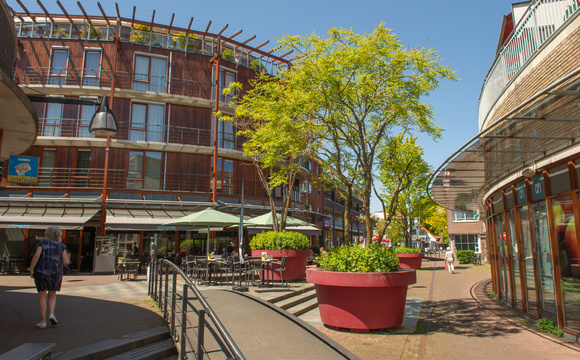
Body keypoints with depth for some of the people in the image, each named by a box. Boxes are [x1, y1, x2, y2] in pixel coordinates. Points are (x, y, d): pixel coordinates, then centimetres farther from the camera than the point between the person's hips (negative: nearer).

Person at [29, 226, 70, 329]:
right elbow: (66, 261, 0)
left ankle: (43, 321, 8)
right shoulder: (61, 246, 7)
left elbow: (36, 256, -13)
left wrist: (31, 269, -7)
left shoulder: (42, 243, 3)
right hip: (56, 273, 1)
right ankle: (51, 314, -1)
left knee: (42, 296, 9)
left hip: (41, 271, -1)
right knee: (52, 295, 19)